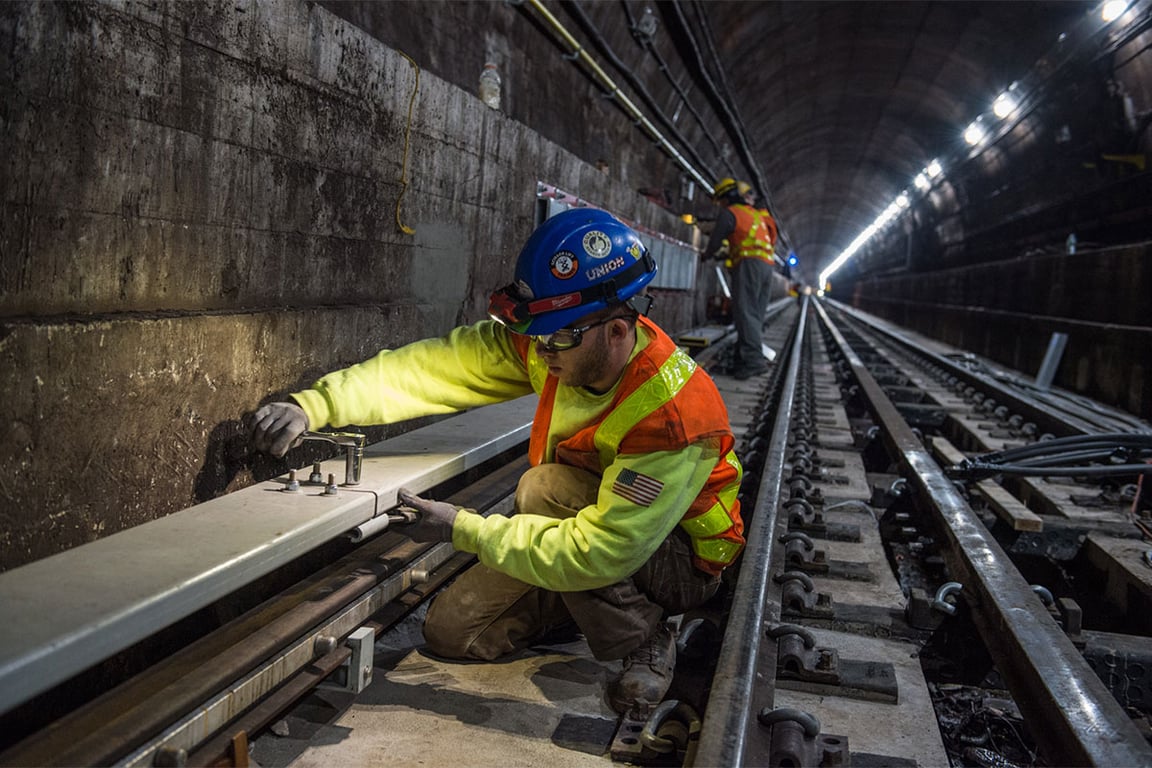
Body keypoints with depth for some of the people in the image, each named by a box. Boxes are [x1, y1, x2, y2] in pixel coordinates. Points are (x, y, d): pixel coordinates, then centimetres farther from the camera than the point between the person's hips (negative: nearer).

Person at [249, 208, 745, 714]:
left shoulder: (674, 411, -36)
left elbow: (598, 554, -37)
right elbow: (434, 367, -17)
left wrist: (463, 530, -32)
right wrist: (313, 406, -27)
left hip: (682, 561, -6)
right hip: (596, 514, 6)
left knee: (544, 489, -33)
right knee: (449, 632, 1)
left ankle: (645, 641, -12)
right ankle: (596, 601, 17)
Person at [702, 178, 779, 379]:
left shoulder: (729, 213, 3)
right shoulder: (757, 214, 28)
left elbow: (715, 240, 6)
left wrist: (706, 255, 25)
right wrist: (726, 253, 38)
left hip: (749, 264, -8)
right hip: (767, 264, 9)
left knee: (745, 312, -15)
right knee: (755, 315, 7)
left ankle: (753, 359, -26)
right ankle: (745, 358, 5)